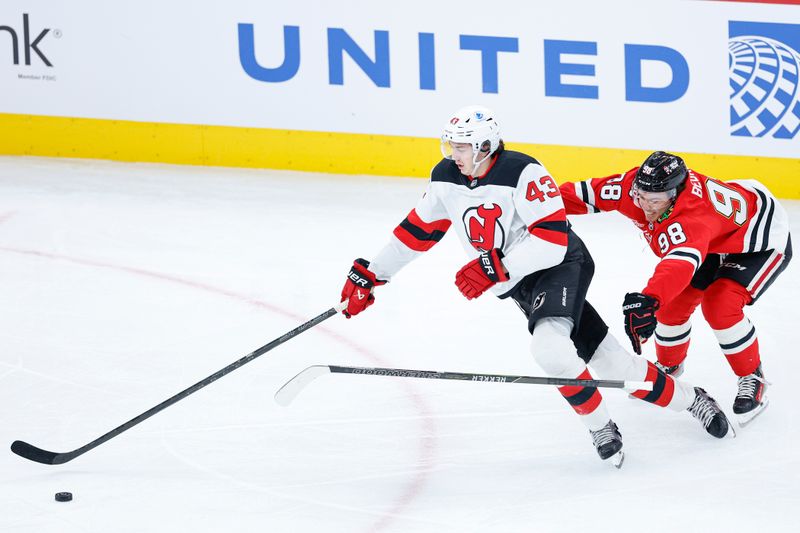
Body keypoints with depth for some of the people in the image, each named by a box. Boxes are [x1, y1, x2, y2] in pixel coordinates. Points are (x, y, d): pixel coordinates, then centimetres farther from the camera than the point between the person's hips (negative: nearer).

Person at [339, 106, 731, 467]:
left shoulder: (523, 174, -26)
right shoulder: (446, 179, -4)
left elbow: (552, 240, -30)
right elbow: (418, 230, 9)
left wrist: (495, 268, -35)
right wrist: (369, 274, 8)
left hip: (563, 264, -7)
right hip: (518, 283, 7)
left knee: (549, 345, -32)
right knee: (608, 361, 8)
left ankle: (601, 428, -13)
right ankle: (689, 399, 25)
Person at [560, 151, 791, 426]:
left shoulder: (692, 216, -45)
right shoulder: (637, 185, -23)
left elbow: (682, 260, -63)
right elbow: (590, 193, -10)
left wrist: (649, 299, -77)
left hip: (762, 240, -8)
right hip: (715, 242, 8)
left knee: (720, 306, -23)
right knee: (674, 300, 1)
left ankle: (753, 380, -2)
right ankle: (668, 366, 29)